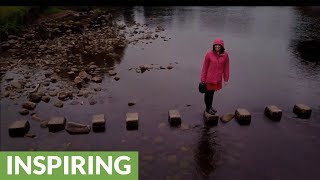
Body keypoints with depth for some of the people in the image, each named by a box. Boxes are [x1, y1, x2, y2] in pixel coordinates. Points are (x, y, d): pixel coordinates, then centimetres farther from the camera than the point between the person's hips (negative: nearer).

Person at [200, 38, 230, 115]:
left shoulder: (225, 55, -4)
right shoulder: (209, 54, -11)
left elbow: (226, 67, 4)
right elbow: (205, 67, -6)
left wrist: (226, 79, 6)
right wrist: (203, 78, -4)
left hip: (218, 78, 3)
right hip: (209, 78, -3)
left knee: (212, 92, 16)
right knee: (208, 92, 9)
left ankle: (210, 106, 36)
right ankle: (208, 108, 25)